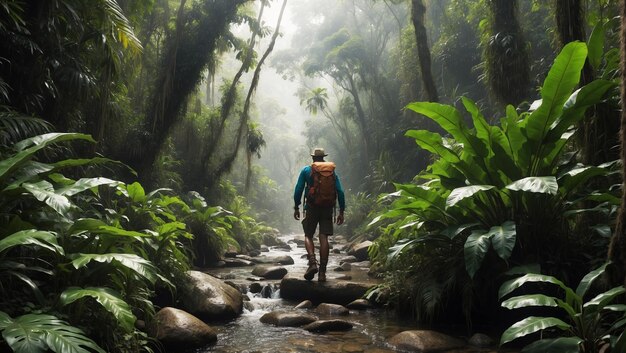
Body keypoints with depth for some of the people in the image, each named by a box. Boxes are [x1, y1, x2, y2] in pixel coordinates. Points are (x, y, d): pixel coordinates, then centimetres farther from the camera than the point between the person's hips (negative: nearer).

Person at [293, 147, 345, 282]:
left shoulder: (306, 170, 4)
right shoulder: (332, 171, 9)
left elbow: (298, 189, -1)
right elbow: (340, 192, 4)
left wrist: (296, 207, 5)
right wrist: (341, 212, 8)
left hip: (311, 206, -2)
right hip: (327, 208, 2)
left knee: (308, 236, 8)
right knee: (323, 238, 1)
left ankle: (312, 262, -17)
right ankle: (322, 272, -2)